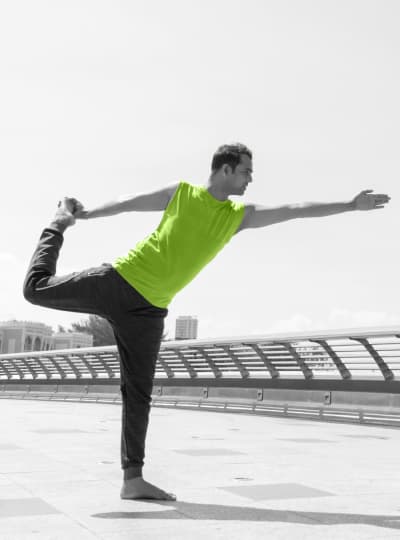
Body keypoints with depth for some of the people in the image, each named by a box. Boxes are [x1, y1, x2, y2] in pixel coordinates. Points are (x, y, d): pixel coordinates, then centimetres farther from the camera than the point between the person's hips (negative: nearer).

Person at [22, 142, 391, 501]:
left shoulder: (240, 216, 7)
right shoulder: (181, 193, -1)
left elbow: (295, 210, 4)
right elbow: (129, 203, 9)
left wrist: (351, 205, 2)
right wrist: (82, 215, 17)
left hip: (148, 309, 3)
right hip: (117, 282, -2)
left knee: (139, 394, 1)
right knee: (37, 288, 3)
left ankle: (133, 479, 6)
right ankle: (60, 223, 30)